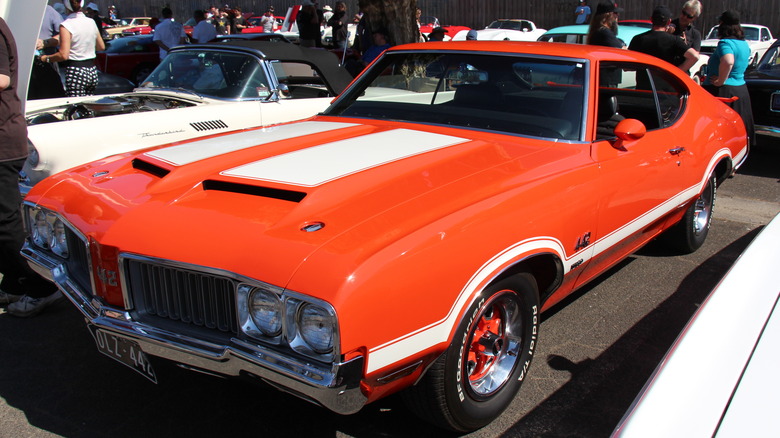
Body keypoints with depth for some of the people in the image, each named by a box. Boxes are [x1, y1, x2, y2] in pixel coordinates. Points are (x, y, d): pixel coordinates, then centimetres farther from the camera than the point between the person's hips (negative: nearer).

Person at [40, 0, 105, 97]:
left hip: (76, 72, -6)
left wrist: (46, 58, -2)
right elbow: (102, 47, 15)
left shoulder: (66, 25, -11)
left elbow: (63, 55, -17)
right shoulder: (91, 22, 5)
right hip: (92, 71, 6)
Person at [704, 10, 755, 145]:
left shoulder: (725, 43, -15)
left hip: (722, 91, -9)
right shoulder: (745, 44, 13)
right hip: (741, 89, 9)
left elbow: (728, 61, -35)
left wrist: (720, 81, -23)